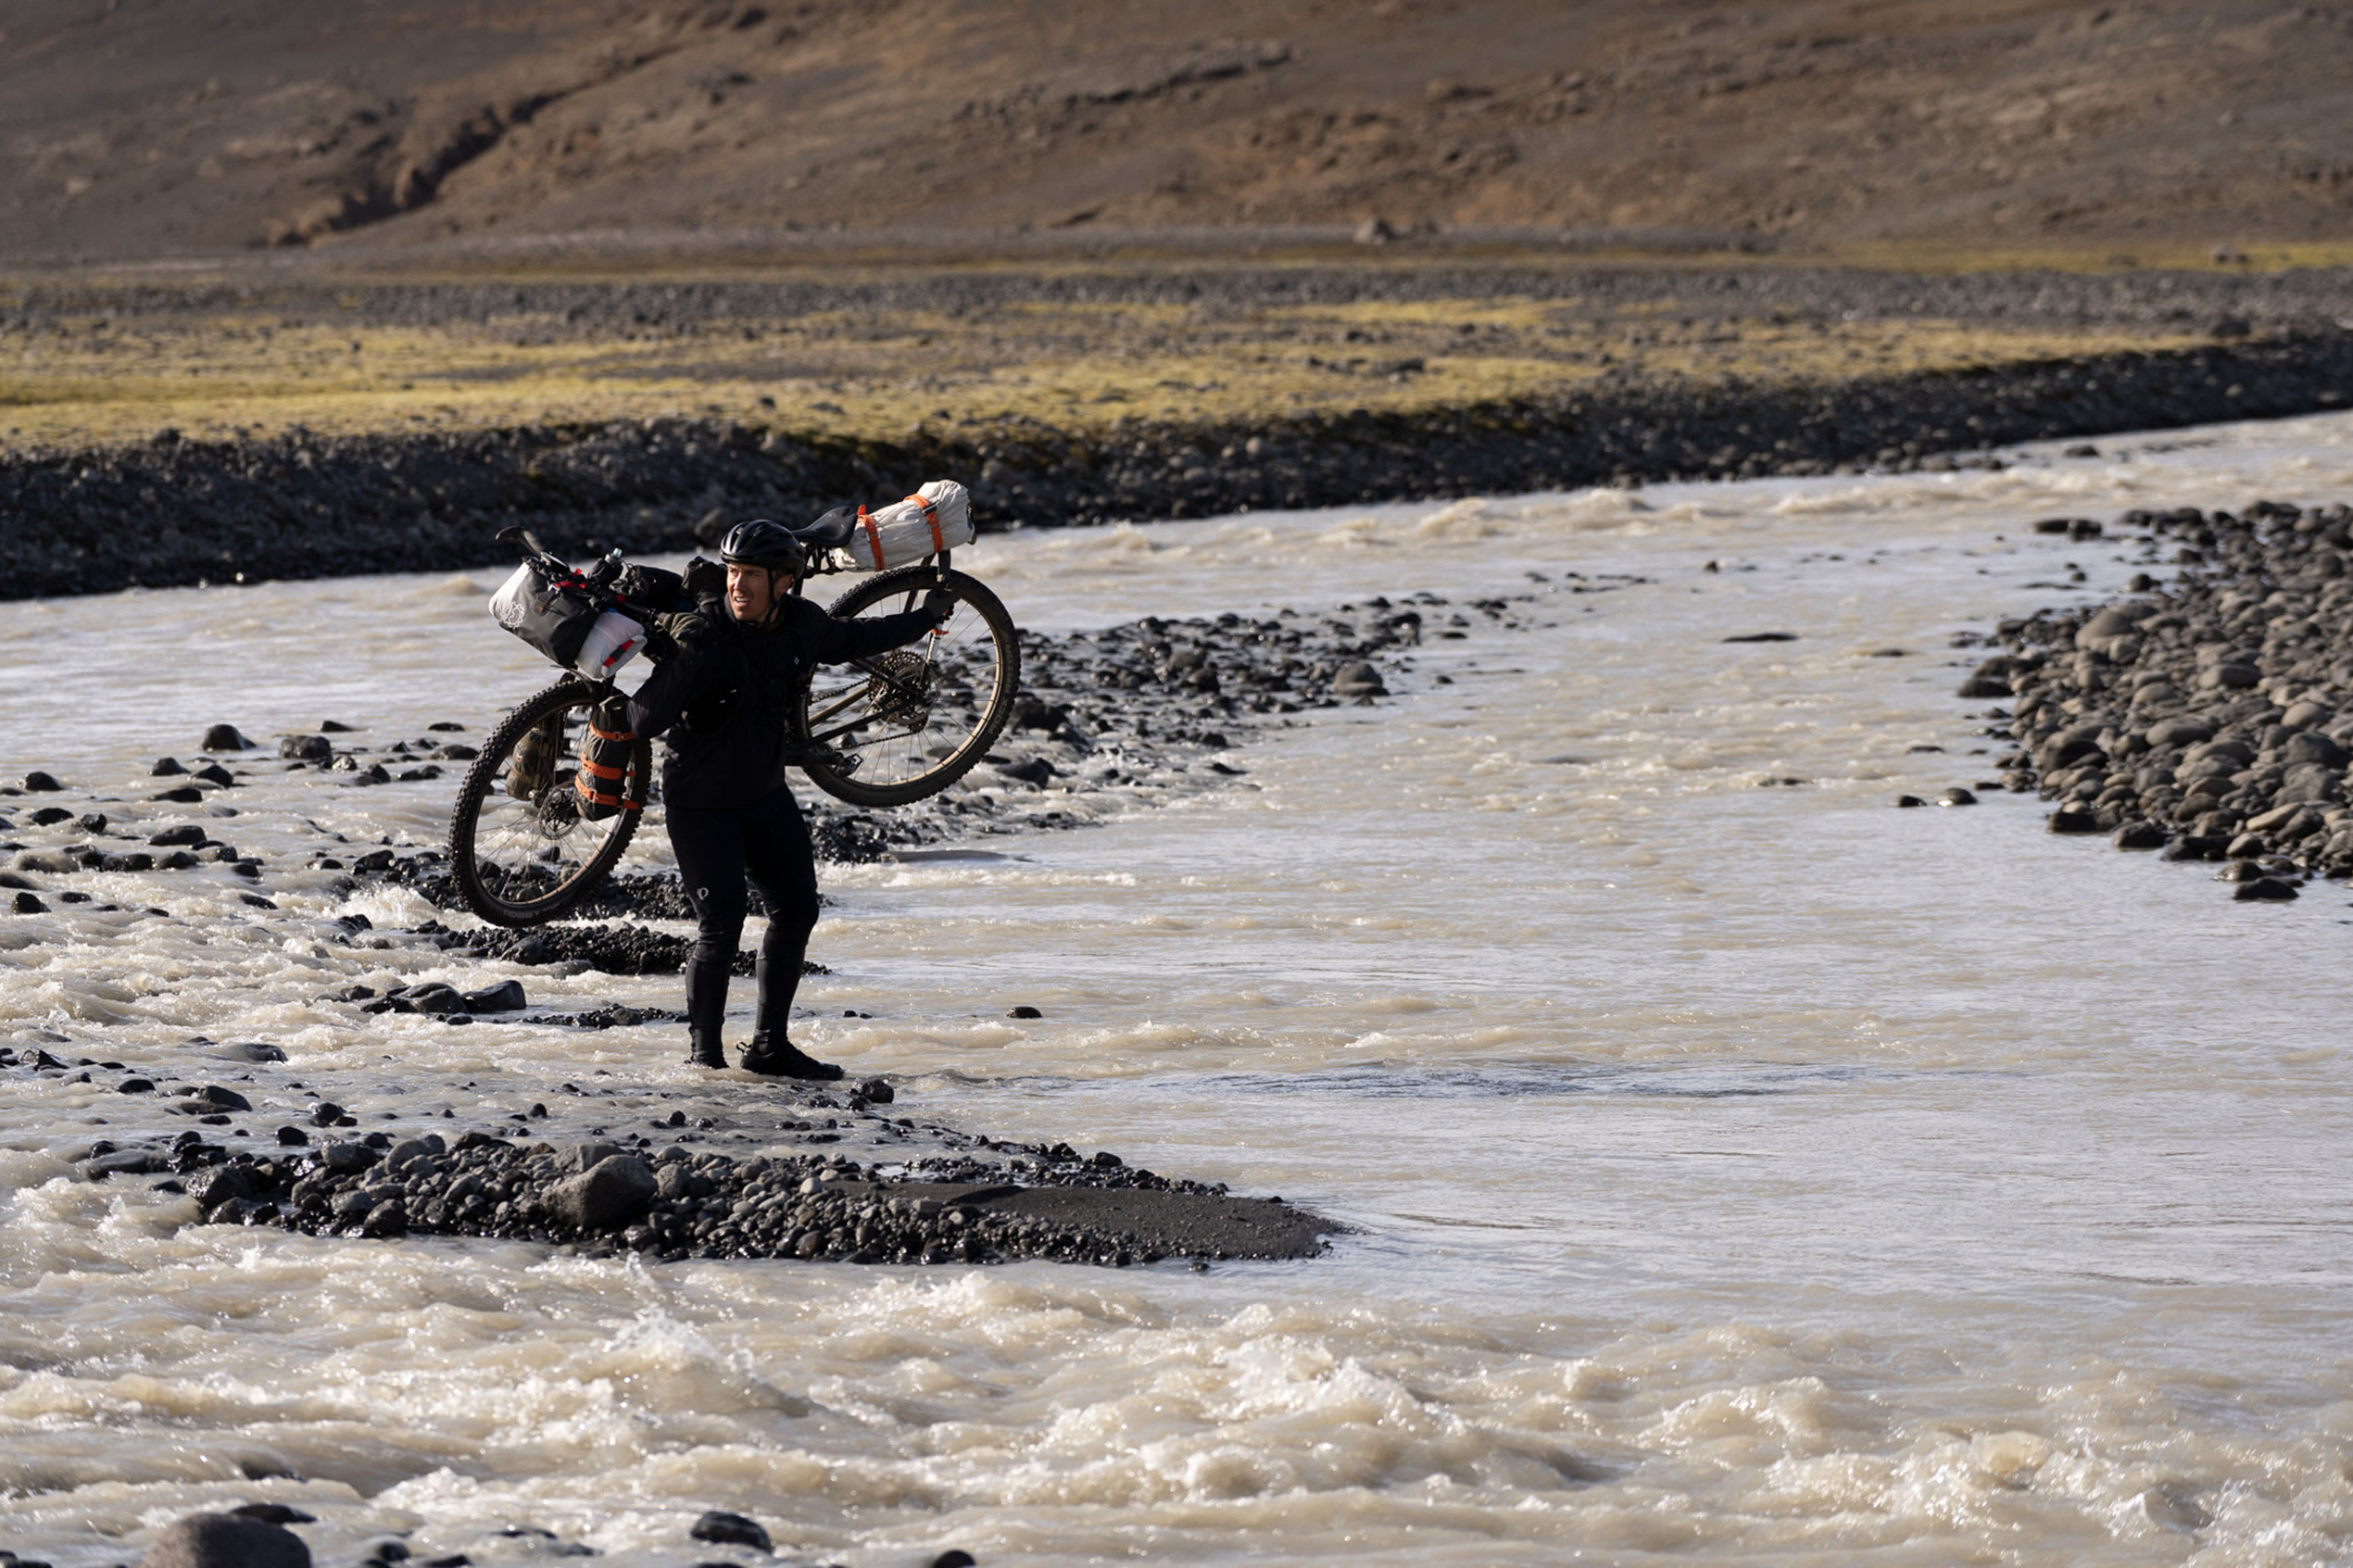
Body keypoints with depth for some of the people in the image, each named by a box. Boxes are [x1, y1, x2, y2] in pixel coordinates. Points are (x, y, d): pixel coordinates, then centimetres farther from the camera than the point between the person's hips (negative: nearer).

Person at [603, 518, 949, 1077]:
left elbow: (849, 641, 16)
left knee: (796, 910, 7)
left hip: (765, 792, 7)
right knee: (720, 925, -14)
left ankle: (769, 1046, 19)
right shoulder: (705, 638, -26)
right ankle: (702, 1054, 0)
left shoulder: (799, 622, -7)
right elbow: (649, 717, -30)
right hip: (700, 800, -7)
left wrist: (925, 618, 24)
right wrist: (621, 719, -49)